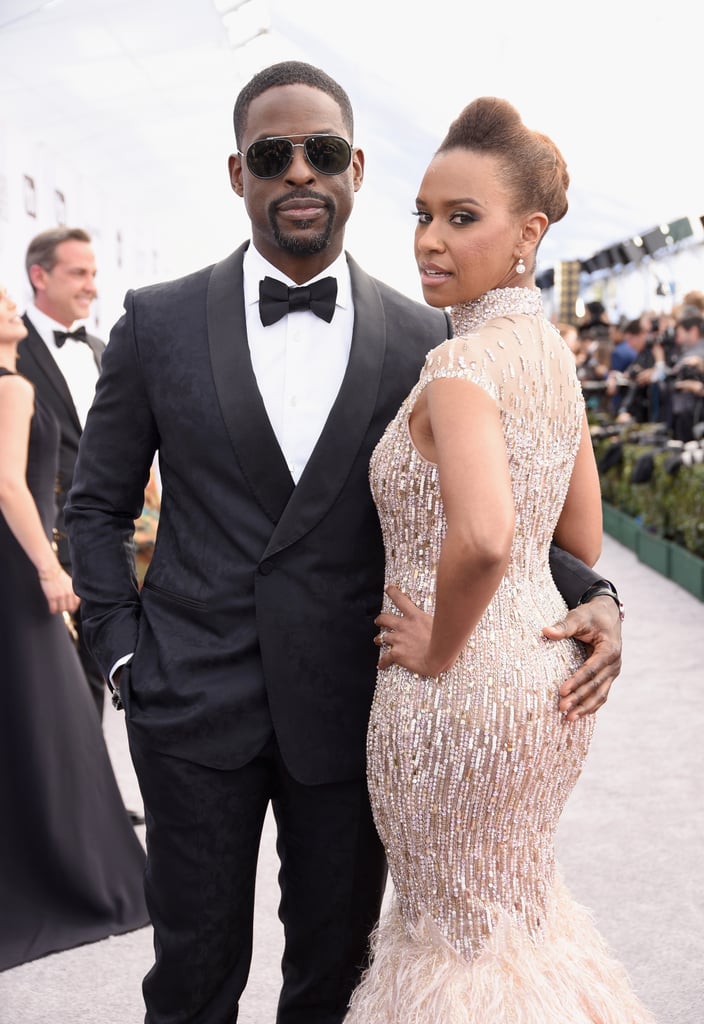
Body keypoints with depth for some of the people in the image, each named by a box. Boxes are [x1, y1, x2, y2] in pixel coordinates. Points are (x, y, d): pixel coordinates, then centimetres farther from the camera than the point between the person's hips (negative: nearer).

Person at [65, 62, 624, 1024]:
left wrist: (589, 593, -10)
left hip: (352, 717, 1)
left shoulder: (425, 341, -1)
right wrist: (123, 655, -2)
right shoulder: (159, 323, -1)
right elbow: (97, 505, 7)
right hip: (194, 706, 0)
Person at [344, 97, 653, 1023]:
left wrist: (437, 649, -21)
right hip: (548, 669, 9)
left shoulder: (463, 361, -21)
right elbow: (583, 542, 13)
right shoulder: (553, 355, 7)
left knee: (464, 938, 12)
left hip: (464, 693, -9)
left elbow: (482, 537, -38)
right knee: (518, 902, 27)